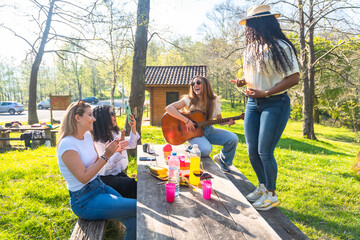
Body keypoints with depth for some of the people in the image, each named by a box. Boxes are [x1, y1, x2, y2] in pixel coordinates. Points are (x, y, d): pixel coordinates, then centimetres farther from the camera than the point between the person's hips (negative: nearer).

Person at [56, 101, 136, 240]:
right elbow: (83, 177, -21)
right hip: (85, 201, -7)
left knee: (134, 223, -5)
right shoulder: (67, 144, -20)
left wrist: (111, 151, -5)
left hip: (99, 186, 7)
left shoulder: (87, 135, 4)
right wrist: (105, 156, -22)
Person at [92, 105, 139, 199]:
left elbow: (131, 145, 16)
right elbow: (108, 164, -22)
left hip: (119, 172, 7)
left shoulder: (115, 133, 5)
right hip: (106, 177, -6)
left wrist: (133, 129, 2)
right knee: (133, 186, -26)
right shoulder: (98, 141, -18)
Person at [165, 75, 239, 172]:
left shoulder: (215, 101, 0)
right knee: (206, 149, -34)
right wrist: (186, 120, -28)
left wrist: (228, 122, -13)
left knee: (233, 139, -17)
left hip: (209, 130, 4)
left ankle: (222, 160, 13)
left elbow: (219, 120, 10)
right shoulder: (189, 100, -10)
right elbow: (168, 108, -21)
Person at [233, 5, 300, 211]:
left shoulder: (281, 47, -10)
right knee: (252, 151, 8)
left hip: (275, 103, -7)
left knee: (265, 152, -6)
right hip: (253, 103, 7)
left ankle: (272, 194, 16)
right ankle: (263, 186, 30)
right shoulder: (250, 49, 12)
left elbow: (294, 78, -13)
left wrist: (265, 93, -21)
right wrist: (243, 81, 2)